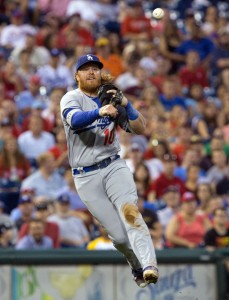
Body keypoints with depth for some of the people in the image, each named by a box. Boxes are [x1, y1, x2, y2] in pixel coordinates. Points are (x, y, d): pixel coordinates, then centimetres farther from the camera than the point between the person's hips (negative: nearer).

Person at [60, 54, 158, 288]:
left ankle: (149, 266, -39)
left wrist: (125, 104, -13)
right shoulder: (71, 99, -2)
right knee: (119, 236, -4)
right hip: (86, 177, -2)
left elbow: (140, 129, 4)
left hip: (114, 167, 2)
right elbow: (74, 119, -27)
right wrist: (100, 112, -45)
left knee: (129, 211, -25)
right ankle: (137, 266, 24)